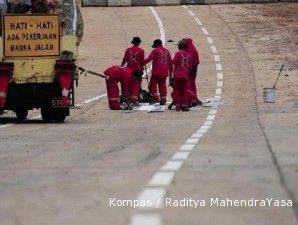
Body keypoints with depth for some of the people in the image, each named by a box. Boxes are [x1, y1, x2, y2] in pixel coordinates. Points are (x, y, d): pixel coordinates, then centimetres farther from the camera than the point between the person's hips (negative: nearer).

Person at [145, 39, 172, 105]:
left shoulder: (156, 50, -4)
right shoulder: (166, 51, 15)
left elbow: (149, 59, -12)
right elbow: (170, 62, 16)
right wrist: (170, 72, 22)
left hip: (157, 72, -6)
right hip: (164, 73, 6)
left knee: (152, 84, 5)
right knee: (162, 86, 10)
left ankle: (155, 98, -4)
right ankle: (163, 100, 8)